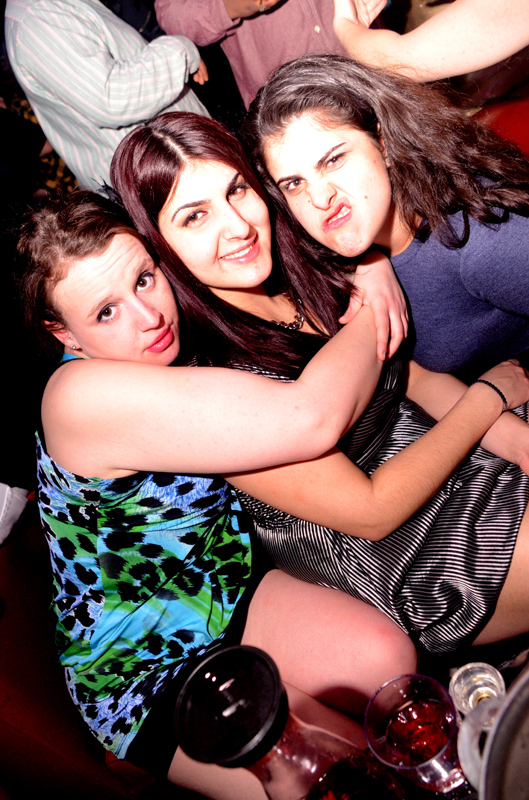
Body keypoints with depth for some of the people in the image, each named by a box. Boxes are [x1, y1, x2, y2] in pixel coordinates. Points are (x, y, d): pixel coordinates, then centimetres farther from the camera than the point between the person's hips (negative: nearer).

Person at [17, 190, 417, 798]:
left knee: (389, 655, -11)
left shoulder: (158, 349, -6)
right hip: (140, 667, -6)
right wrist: (373, 314, -20)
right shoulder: (86, 394, -32)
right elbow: (308, 420, -38)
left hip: (224, 596, 7)